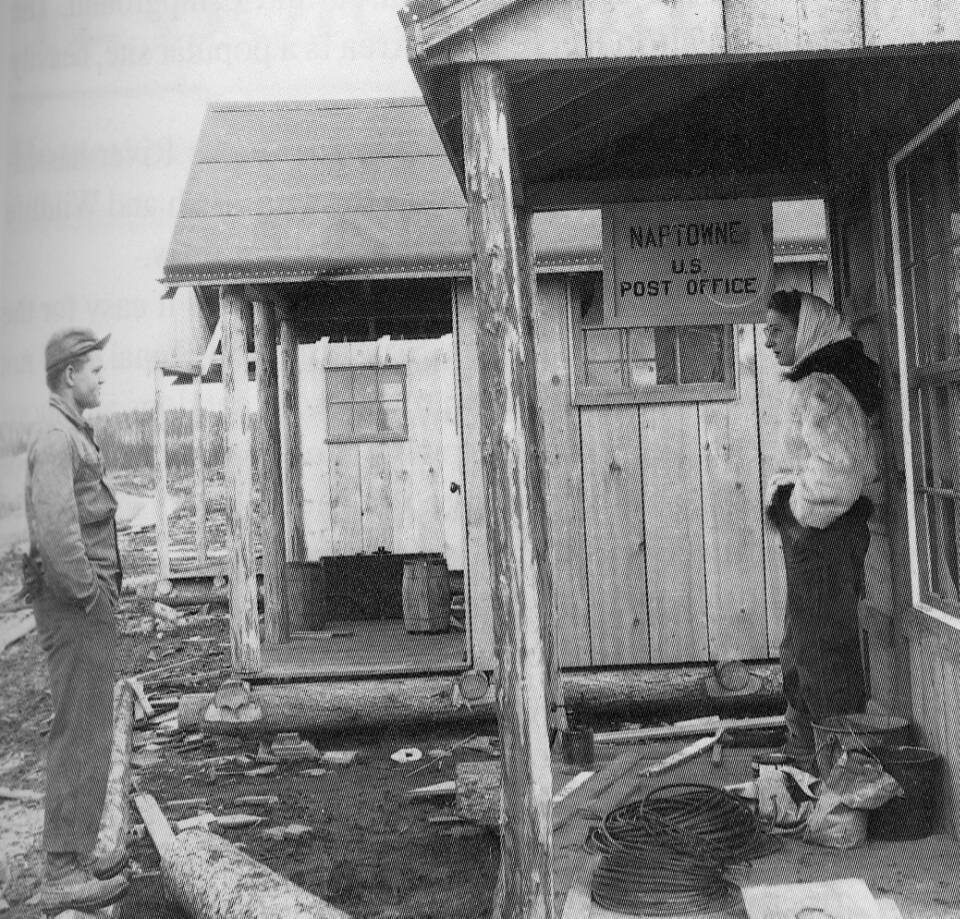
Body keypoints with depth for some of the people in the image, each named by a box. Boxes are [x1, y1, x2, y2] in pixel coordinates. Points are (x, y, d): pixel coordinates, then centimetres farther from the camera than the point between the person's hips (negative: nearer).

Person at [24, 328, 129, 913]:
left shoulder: (76, 434, 17)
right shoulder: (56, 437, -14)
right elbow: (55, 529, -25)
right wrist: (87, 593, -18)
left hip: (89, 603, 10)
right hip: (76, 603, -10)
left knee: (85, 732, 16)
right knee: (81, 735, -5)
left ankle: (77, 854, 27)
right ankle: (64, 876, 2)